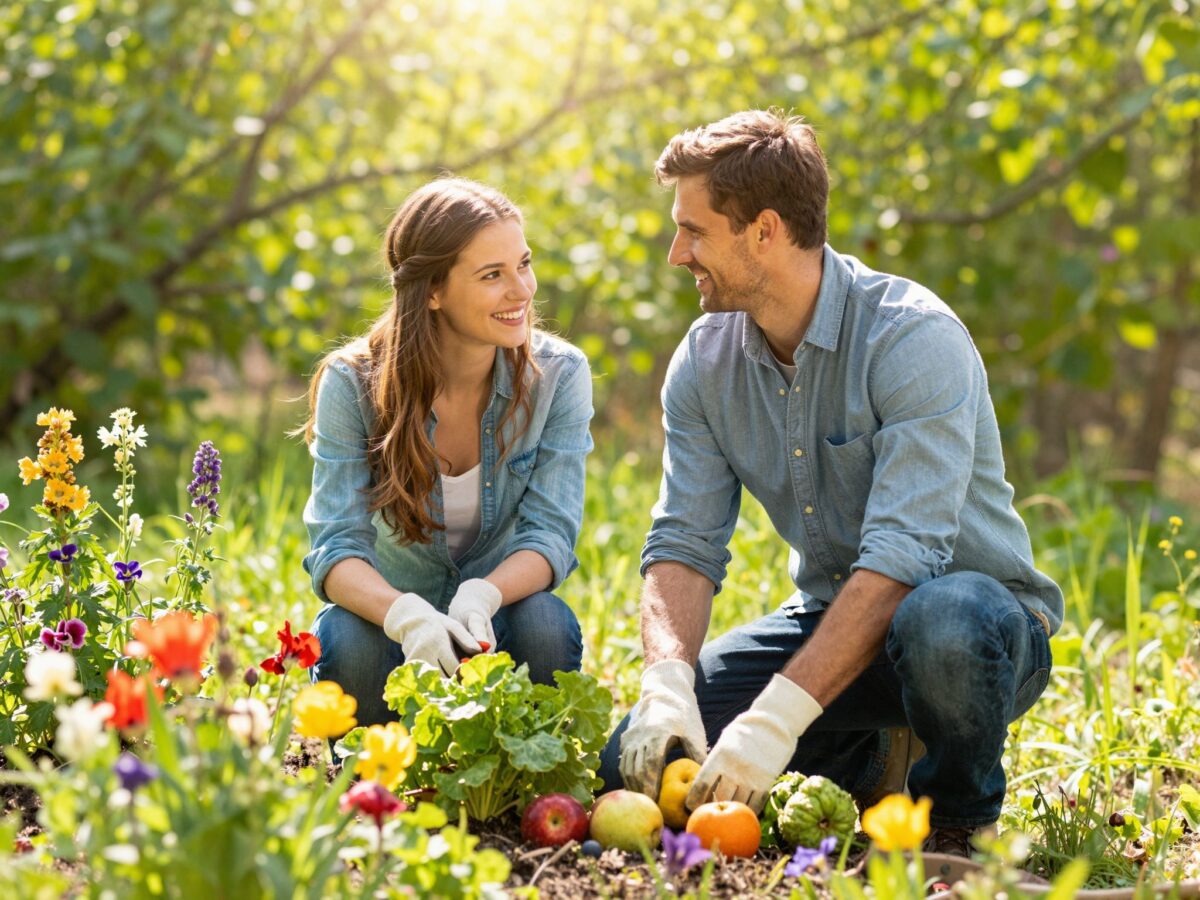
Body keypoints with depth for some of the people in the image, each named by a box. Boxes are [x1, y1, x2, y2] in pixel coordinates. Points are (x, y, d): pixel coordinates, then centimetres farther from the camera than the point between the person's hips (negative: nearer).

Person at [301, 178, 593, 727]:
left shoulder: (558, 375, -11)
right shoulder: (353, 383, -15)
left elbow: (550, 533, -15)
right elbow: (335, 547, -21)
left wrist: (482, 598, -38)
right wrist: (406, 615, -44)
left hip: (496, 617, 1)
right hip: (388, 613, -1)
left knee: (544, 624, -31)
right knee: (349, 640, -33)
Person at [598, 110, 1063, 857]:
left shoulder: (913, 338, -23)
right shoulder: (706, 361, -2)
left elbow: (900, 557, -31)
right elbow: (685, 543, -6)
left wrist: (778, 715, -38)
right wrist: (667, 687, -26)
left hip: (982, 608, -6)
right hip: (833, 615, 6)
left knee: (942, 625, -42)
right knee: (636, 761, -12)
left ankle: (959, 815, -9)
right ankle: (867, 763, 13)